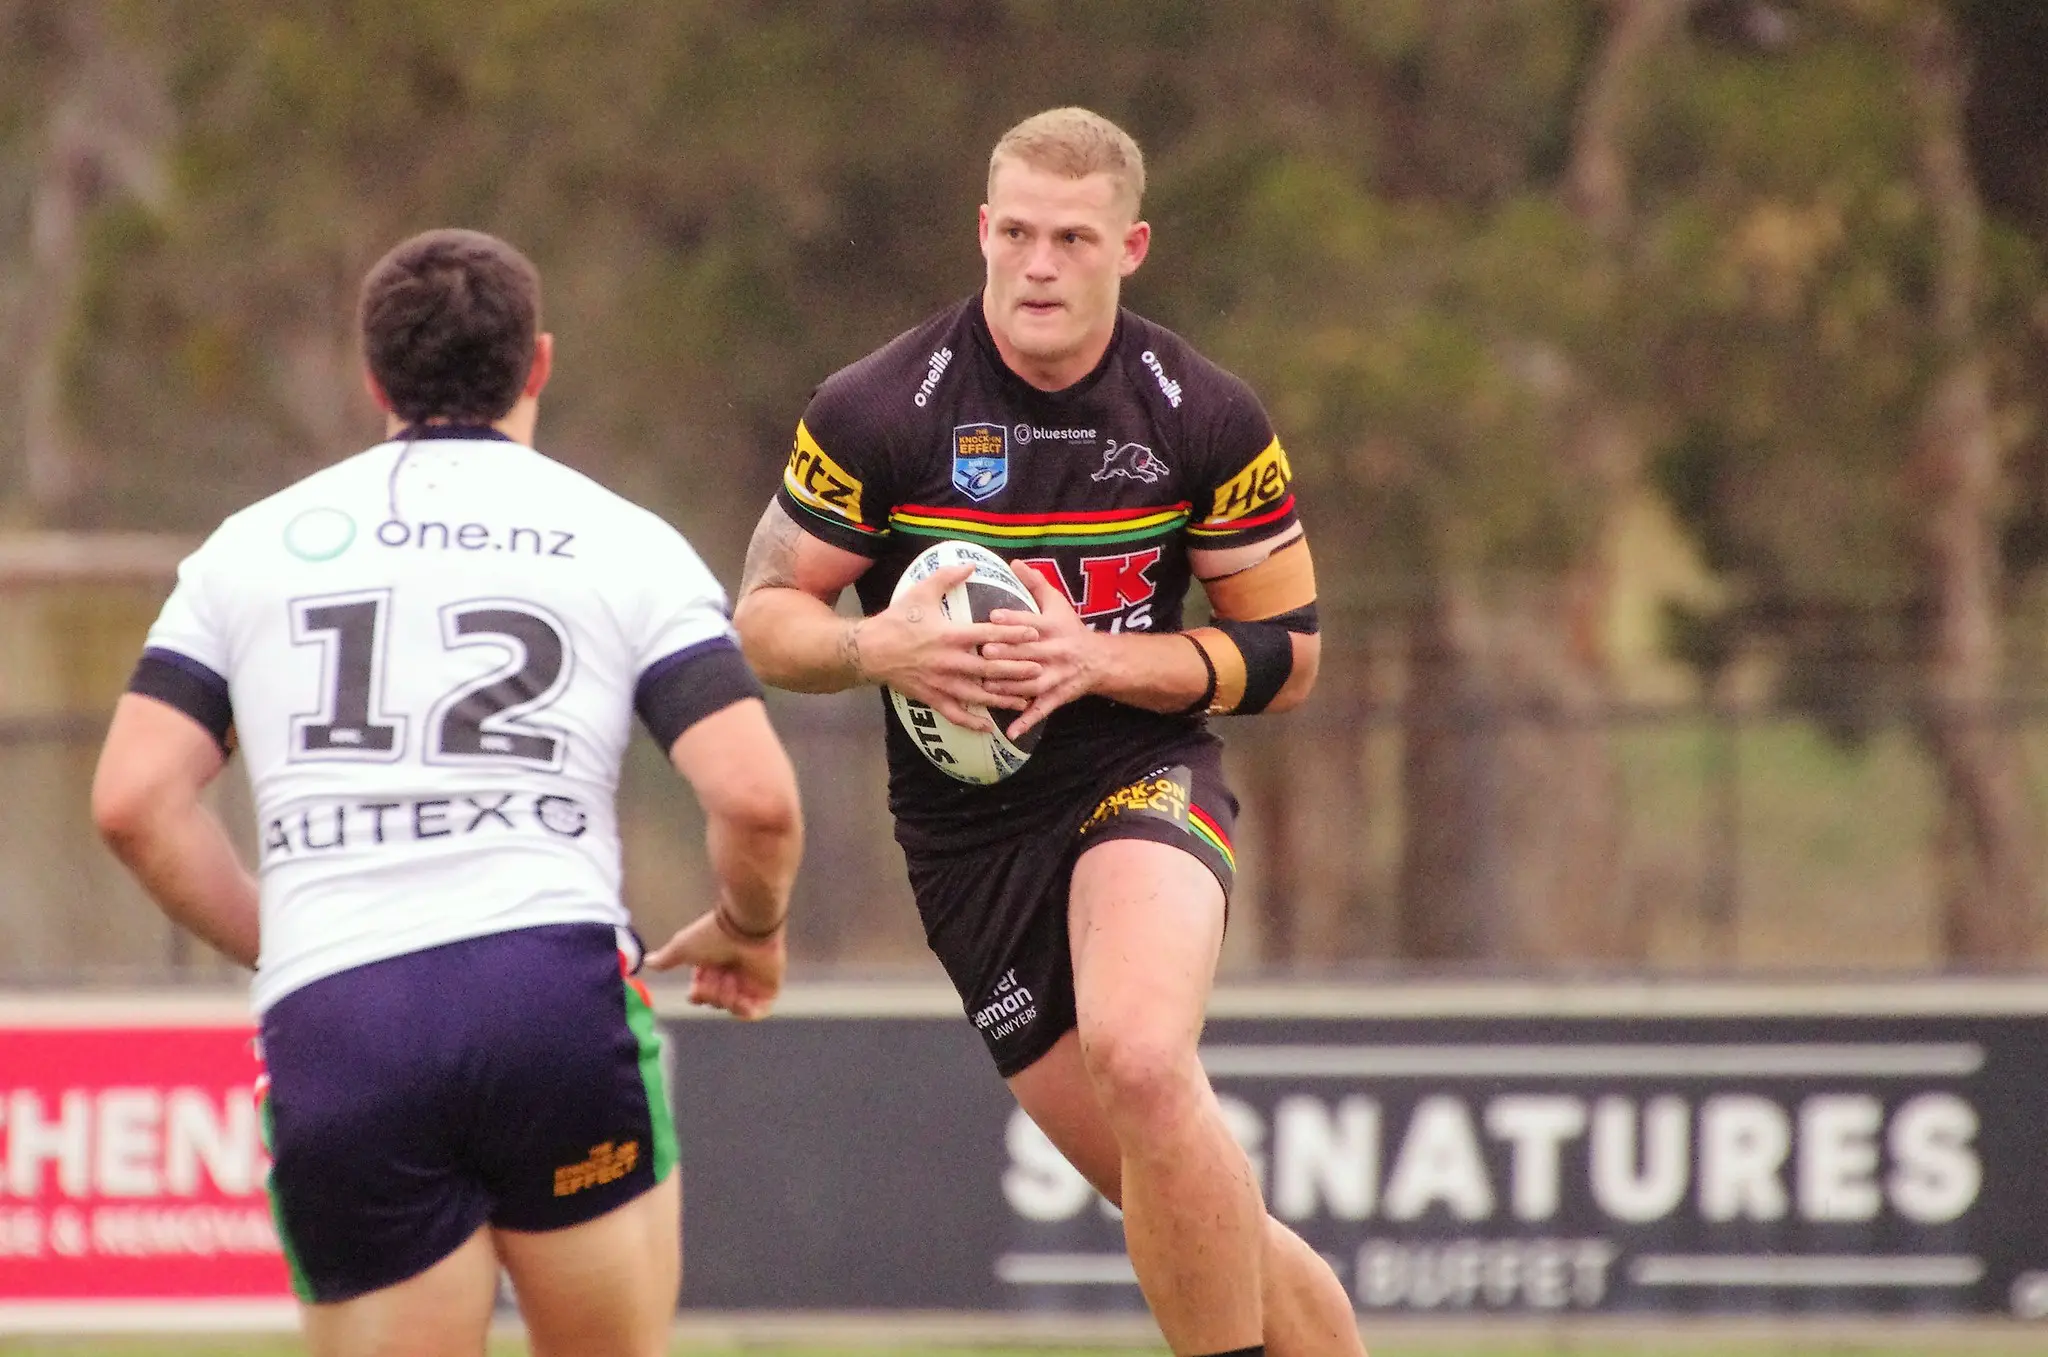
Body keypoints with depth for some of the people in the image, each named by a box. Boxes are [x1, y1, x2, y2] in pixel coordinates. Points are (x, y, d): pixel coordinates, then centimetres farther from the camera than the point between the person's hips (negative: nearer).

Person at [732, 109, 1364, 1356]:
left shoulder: (1207, 420, -5)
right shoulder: (878, 412, -7)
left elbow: (1287, 655, 1)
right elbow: (767, 615, 1)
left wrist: (1102, 661, -15)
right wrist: (876, 648, -21)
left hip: (1142, 783, -2)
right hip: (968, 835, 2)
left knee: (1141, 1060, -33)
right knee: (1187, 1209, 0)